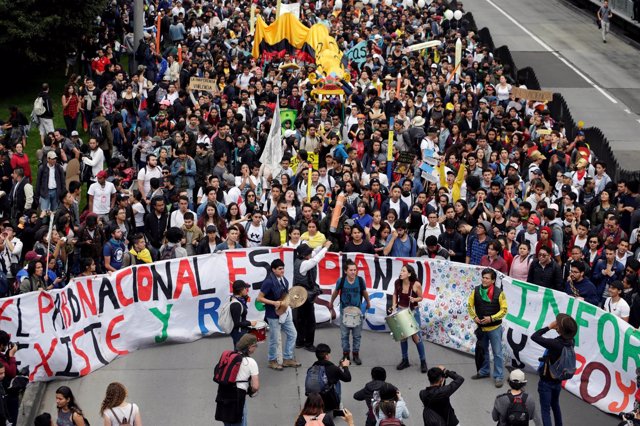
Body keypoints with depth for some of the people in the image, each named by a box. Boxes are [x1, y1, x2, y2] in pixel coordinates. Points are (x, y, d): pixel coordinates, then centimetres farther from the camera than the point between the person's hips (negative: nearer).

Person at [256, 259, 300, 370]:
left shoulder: (284, 280, 3)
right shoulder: (268, 282, -20)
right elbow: (259, 298, -18)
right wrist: (274, 303, -25)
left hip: (285, 312, 8)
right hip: (274, 315, -8)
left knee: (292, 334, 12)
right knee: (275, 340, 3)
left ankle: (287, 359, 24)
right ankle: (272, 361, 21)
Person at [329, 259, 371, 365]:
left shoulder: (360, 280, -13)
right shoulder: (341, 281, -15)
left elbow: (364, 292, 6)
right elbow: (336, 291, 6)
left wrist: (368, 302, 19)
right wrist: (331, 302, 18)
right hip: (344, 310, 0)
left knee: (357, 335, 6)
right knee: (344, 334, 5)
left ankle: (356, 354, 18)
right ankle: (346, 354, 18)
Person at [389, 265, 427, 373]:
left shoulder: (416, 285, -20)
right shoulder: (397, 282, -10)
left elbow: (420, 298, -5)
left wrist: (414, 299, -25)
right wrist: (394, 306, -3)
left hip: (413, 312, -4)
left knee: (416, 337, -3)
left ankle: (423, 361, 10)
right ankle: (405, 360, 25)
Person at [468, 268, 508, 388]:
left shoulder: (499, 293, -15)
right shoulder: (476, 290, -5)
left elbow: (504, 310, -11)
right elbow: (470, 305, 6)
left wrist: (491, 318, -20)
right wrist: (474, 316, -9)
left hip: (495, 328, -4)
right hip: (481, 327, 4)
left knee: (497, 353, 0)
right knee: (482, 351, 20)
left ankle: (498, 377, 7)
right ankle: (484, 371, 38)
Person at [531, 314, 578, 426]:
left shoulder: (555, 344, -30)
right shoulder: (570, 342, -10)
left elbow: (534, 337, -26)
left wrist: (549, 327, -18)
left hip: (546, 382, -7)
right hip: (558, 380, 7)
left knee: (545, 410, 2)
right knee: (555, 405, 26)